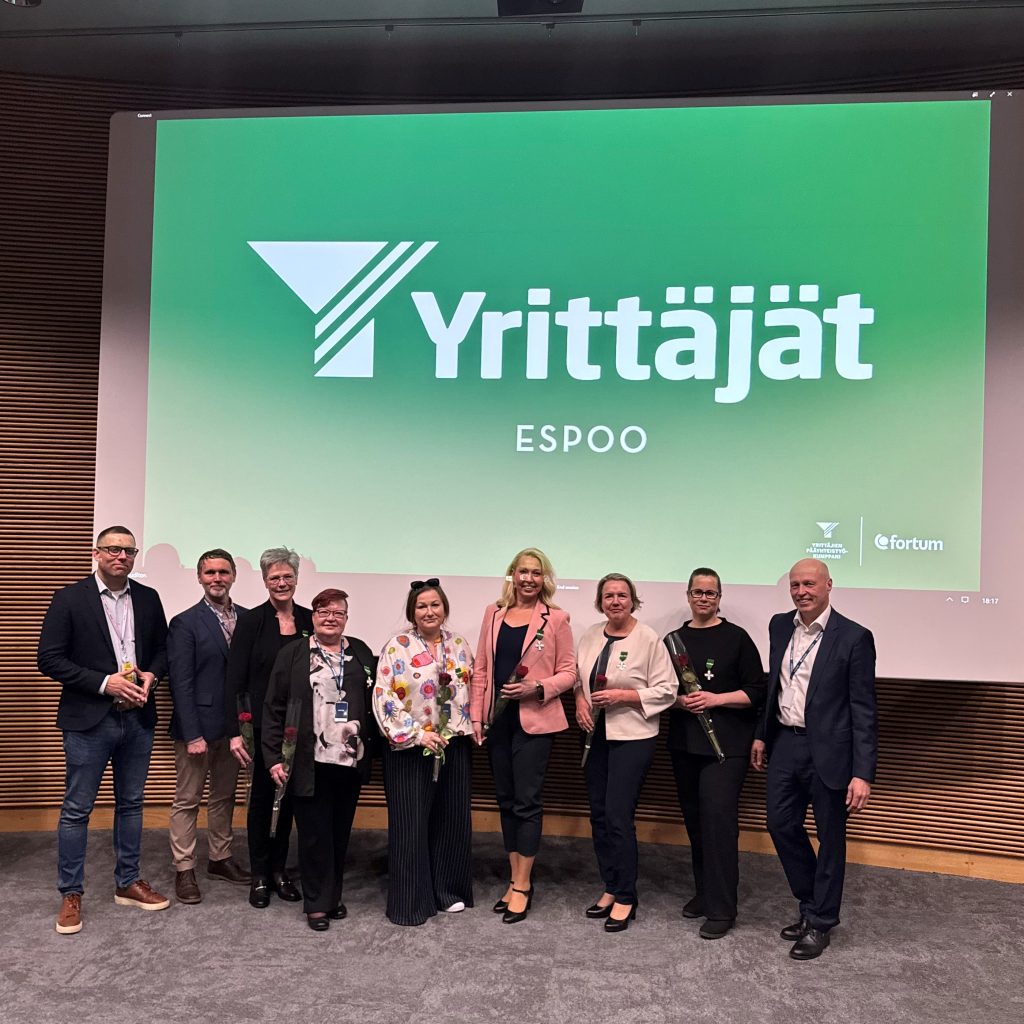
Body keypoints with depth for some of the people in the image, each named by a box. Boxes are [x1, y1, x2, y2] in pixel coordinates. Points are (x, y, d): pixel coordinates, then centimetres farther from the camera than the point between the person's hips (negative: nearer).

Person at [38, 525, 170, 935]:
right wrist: (104, 683, -18)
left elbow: (162, 649, 13)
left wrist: (151, 675, -8)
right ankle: (71, 894, 20)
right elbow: (49, 659, -10)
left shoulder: (148, 598, 5)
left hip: (137, 717, 4)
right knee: (76, 809, 5)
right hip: (89, 720, -4)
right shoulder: (69, 599, -7)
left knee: (130, 804, 15)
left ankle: (127, 883, 29)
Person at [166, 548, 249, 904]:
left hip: (234, 725, 5)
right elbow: (181, 683, -12)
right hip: (199, 725, -5)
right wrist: (193, 734, -15)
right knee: (187, 800, 7)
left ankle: (220, 858, 31)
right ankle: (184, 869, 19)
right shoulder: (185, 623, -9)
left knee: (224, 797, 17)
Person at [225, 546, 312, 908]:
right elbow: (233, 680, -8)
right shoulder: (251, 621, -6)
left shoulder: (309, 620, 2)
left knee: (292, 795, 11)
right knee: (262, 795, 7)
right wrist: (234, 732, -14)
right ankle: (259, 876, 23)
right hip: (263, 725, -3)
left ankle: (279, 869, 28)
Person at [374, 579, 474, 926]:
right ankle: (410, 901, 15)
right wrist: (418, 735, -17)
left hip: (453, 747, 5)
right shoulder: (397, 648, -8)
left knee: (452, 819, 12)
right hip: (409, 749, -5)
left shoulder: (459, 645, 7)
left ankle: (448, 890, 28)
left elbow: (471, 689, 16)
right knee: (411, 823, 2)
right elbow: (384, 699, -13)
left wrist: (468, 728, 6)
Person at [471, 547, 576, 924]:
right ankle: (515, 878, 25)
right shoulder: (494, 613, 8)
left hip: (534, 720, -4)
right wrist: (476, 715, 4)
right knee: (506, 800, 12)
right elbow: (481, 669, 9)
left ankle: (522, 885, 12)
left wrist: (538, 688, -18)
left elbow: (568, 672, -2)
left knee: (526, 801, 0)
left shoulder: (555, 619, -2)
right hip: (497, 720, 4)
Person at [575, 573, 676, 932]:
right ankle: (610, 888, 28)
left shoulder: (649, 639, -10)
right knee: (599, 814, 12)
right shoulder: (590, 636, 6)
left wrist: (622, 695, -19)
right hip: (596, 734, 6)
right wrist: (580, 699, -3)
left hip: (632, 737, -6)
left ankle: (625, 897, 11)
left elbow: (665, 691, -10)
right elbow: (578, 677, 17)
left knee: (618, 817, -6)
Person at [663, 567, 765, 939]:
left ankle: (721, 909, 0)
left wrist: (715, 699, -15)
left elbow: (756, 692, -3)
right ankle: (704, 891, 28)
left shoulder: (736, 638, -2)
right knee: (694, 819, 11)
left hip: (726, 744, -4)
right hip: (684, 743, 5)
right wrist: (680, 701, -8)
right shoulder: (674, 639, 9)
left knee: (718, 817, -9)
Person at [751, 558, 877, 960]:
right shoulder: (779, 626, 5)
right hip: (785, 744, 6)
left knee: (830, 836, 8)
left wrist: (863, 773, -17)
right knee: (781, 823, 12)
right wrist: (762, 734, 17)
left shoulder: (853, 637, -13)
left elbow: (863, 711, -13)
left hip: (827, 750, -6)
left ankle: (820, 923, 25)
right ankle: (811, 904, 34)